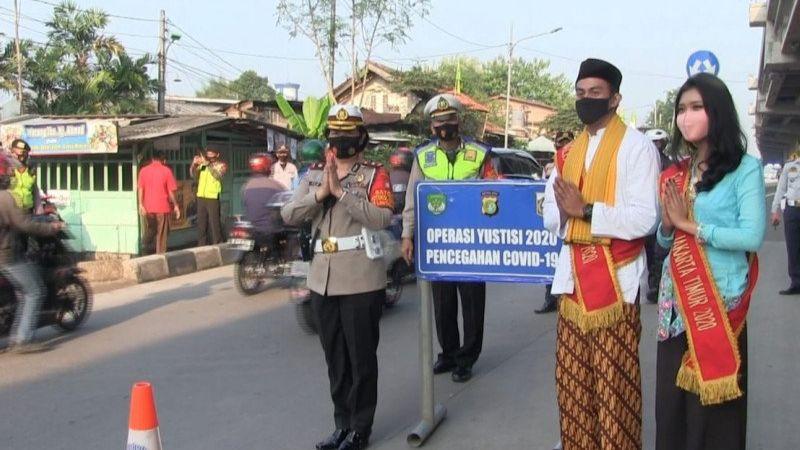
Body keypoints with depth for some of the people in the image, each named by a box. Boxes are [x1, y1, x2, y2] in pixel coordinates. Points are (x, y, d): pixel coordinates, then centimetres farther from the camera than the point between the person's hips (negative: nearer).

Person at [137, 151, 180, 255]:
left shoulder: (143, 170, 3)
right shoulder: (166, 171, -5)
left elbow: (141, 189, 0)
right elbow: (171, 191, -5)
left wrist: (141, 204, 2)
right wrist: (175, 205, 3)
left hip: (148, 207, 3)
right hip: (162, 207, -3)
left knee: (149, 233, 13)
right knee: (161, 234, 4)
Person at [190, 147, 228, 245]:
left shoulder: (221, 165, 2)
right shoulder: (202, 164, 14)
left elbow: (218, 175, -17)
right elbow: (194, 175, 7)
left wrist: (208, 164, -26)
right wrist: (194, 164, -11)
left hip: (213, 198, -5)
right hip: (201, 197, 5)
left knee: (215, 223, -5)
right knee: (201, 223, 9)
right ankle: (202, 246, 17)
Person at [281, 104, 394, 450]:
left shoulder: (374, 174, -3)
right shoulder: (313, 175, 12)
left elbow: (382, 218, -19)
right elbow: (288, 215, 0)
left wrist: (341, 191, -21)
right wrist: (321, 192, -14)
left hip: (361, 279, -5)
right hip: (322, 278, 5)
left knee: (361, 357, 3)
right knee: (334, 356, 14)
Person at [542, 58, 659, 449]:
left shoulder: (636, 146, -5)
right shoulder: (568, 153, 16)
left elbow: (644, 218, -15)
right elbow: (550, 215, 11)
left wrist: (586, 210, -19)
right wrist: (567, 211, -11)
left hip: (616, 281, -6)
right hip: (573, 278, 6)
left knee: (614, 385, 0)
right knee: (572, 383, 11)